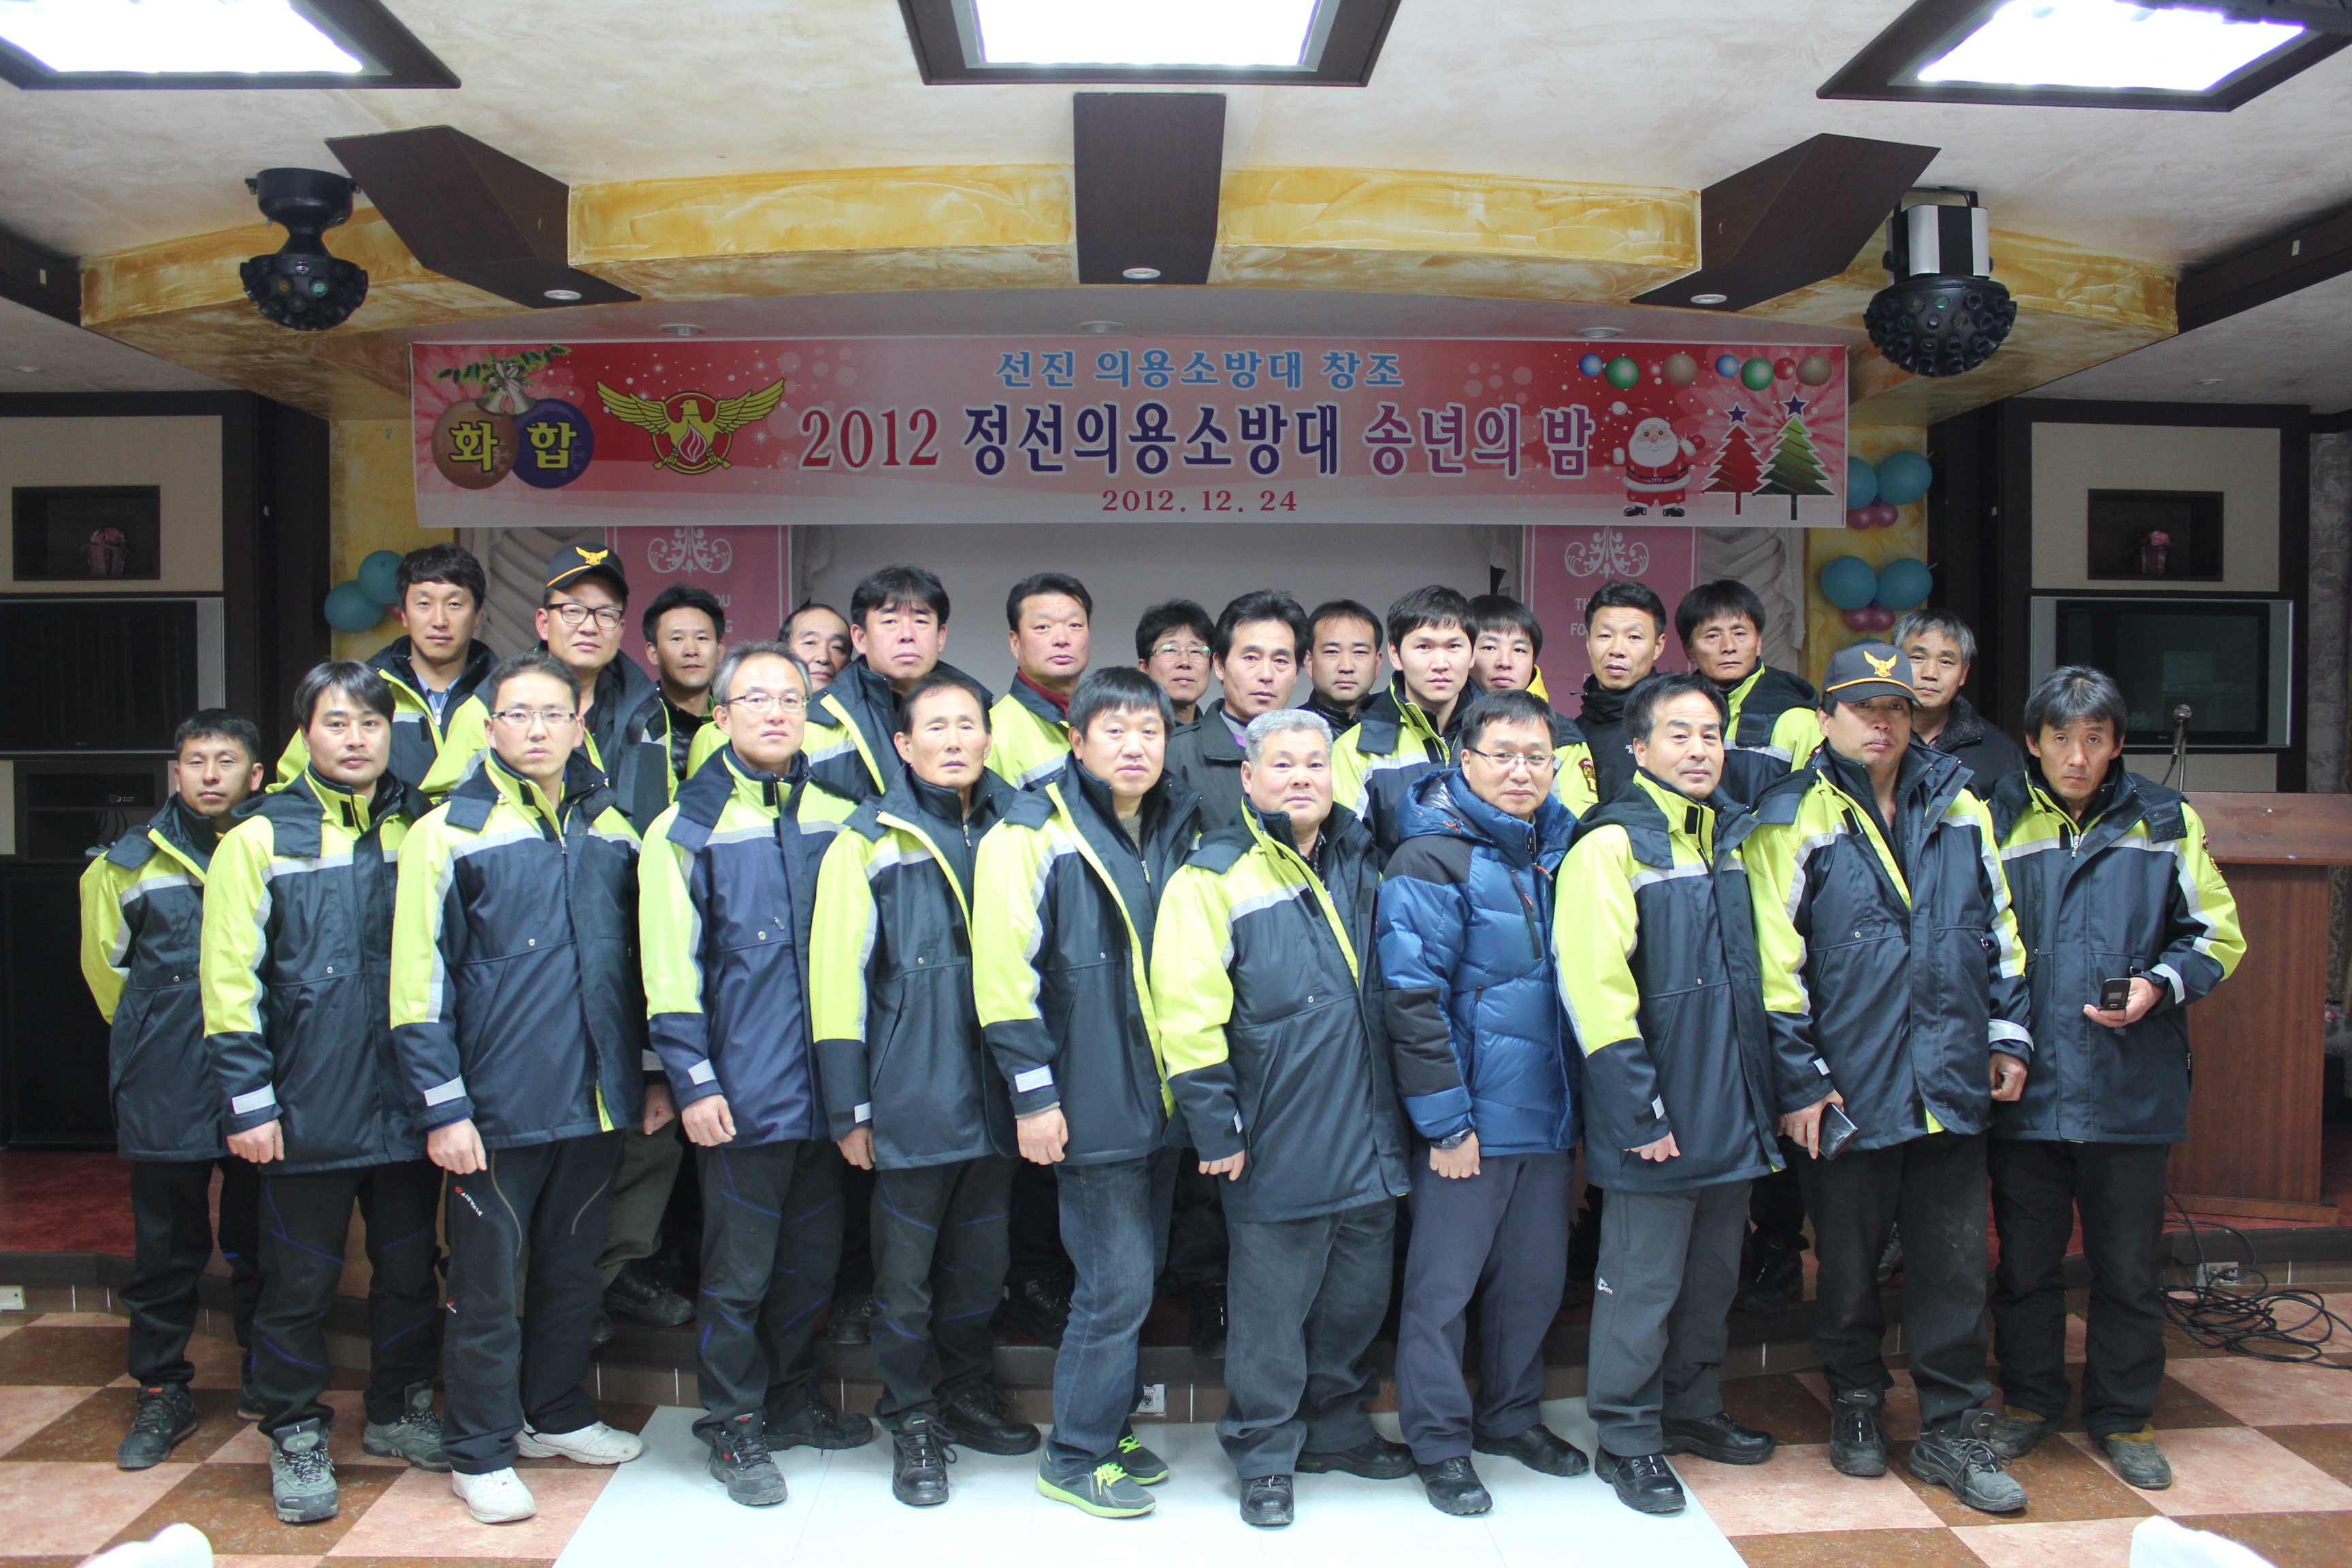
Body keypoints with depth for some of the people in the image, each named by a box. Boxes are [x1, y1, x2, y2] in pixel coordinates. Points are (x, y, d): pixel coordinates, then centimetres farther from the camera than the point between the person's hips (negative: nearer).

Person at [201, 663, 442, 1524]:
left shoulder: (422, 831, 7)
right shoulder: (261, 838, -2)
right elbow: (230, 977, -6)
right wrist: (248, 1097, -10)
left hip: (408, 1099, 3)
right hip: (309, 1107, -3)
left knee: (410, 1267, 14)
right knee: (300, 1281, 7)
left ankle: (399, 1412, 32)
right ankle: (296, 1438, 23)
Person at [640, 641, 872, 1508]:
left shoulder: (838, 819, 8)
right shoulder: (686, 829, -3)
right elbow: (671, 970, -5)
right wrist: (693, 1080, -11)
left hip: (826, 1086, 4)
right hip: (743, 1093, -4)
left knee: (813, 1256, 15)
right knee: (738, 1270, 5)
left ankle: (792, 1399, 34)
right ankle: (734, 1425, 22)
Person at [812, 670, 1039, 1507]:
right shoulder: (870, 841, -2)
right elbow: (838, 974, -4)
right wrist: (849, 1107, -7)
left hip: (996, 1099, 4)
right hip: (913, 1098, -3)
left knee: (981, 1261, 15)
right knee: (907, 1272, 6)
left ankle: (967, 1396, 34)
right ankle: (913, 1423, 23)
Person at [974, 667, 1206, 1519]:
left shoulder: (1180, 831, 9)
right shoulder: (1036, 834, -11)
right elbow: (1006, 971, -14)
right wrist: (1033, 1094, -15)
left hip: (1163, 1097, 7)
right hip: (1090, 1104, -7)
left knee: (1136, 1274, 15)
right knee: (1117, 1283, -2)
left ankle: (1108, 1426, 32)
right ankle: (1075, 1456, 16)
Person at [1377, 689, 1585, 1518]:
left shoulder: (1560, 851, 8)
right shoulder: (1432, 859, -12)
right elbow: (1411, 998, -16)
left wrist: (1579, 1105, 13)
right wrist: (1445, 1121, -17)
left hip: (1548, 1114, 7)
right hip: (1471, 1120, -6)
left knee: (1535, 1277, 17)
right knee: (1444, 1284, 4)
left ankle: (1512, 1415, 36)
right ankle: (1440, 1443, 19)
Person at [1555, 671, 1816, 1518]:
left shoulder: (1733, 839, 11)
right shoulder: (1612, 846, -12)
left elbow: (1763, 970, 16)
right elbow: (1596, 987, -18)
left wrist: (1793, 1079, 11)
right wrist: (1638, 1110, -19)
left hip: (1733, 1112, 7)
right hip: (1657, 1120, -7)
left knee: (1713, 1274, 19)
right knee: (1642, 1283, 4)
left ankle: (1693, 1408, 36)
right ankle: (1627, 1439, 19)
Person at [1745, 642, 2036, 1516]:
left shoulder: (1959, 807, 8)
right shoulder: (1793, 821, -6)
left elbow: (1997, 930, 16)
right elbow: (1775, 958, -9)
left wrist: (2007, 1035, 12)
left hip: (1953, 1083, 4)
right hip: (1847, 1089, -3)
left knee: (1955, 1263, 9)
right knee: (1847, 1262, 11)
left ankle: (1952, 1432, 22)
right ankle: (1855, 1405, 31)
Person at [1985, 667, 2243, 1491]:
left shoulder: (2165, 823, 3)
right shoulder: (1995, 824, 2)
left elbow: (2215, 935, 7)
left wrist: (2158, 986, -12)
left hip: (2133, 1085, 0)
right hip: (2025, 1084, 0)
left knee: (2129, 1265, 10)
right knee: (2025, 1259, 12)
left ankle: (2124, 1416, 28)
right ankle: (2029, 1400, 30)